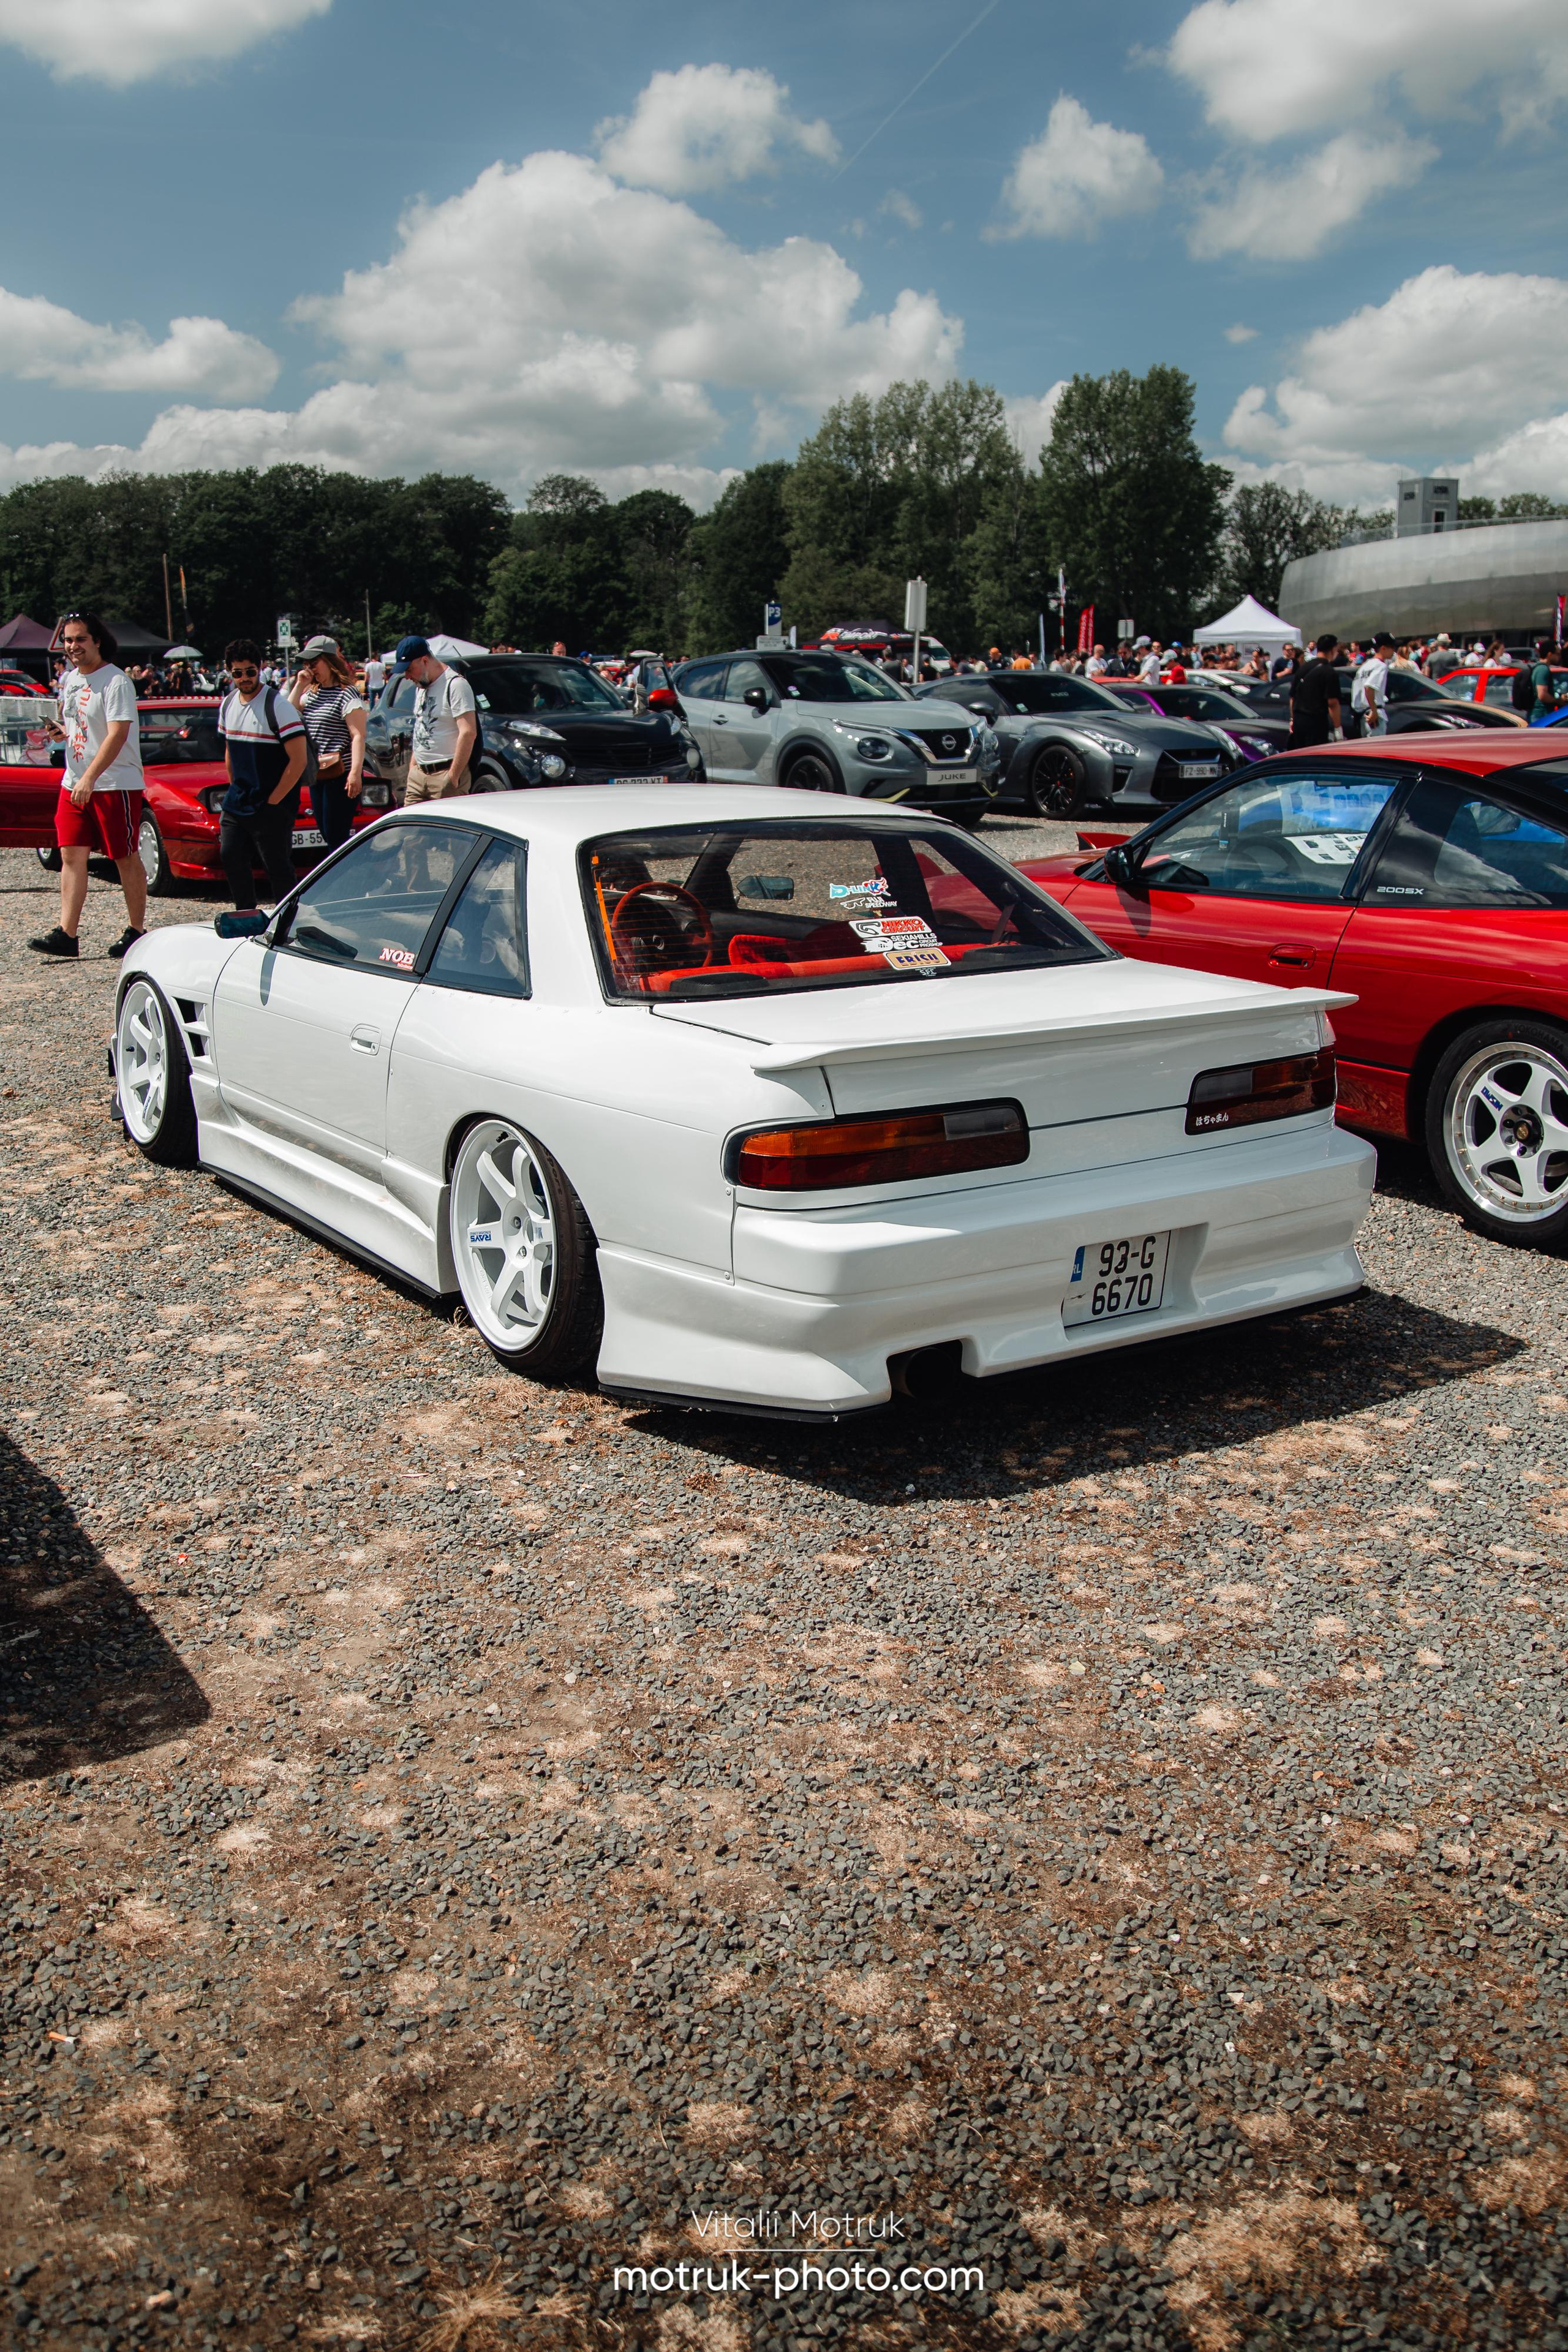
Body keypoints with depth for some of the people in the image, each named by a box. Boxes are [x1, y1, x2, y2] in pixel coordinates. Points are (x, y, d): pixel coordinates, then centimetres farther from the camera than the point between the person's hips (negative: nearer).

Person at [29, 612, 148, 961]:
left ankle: (136, 931, 11)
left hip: (116, 784, -8)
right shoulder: (68, 679, 13)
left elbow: (117, 735, -21)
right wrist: (61, 732, 2)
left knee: (125, 858, 1)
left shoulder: (116, 681, -13)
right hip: (73, 783, 8)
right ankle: (66, 934, -1)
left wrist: (89, 779, -27)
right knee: (71, 856, 1)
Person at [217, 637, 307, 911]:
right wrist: (235, 790, 15)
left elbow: (298, 760, -16)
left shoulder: (277, 704, -13)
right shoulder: (228, 704, 9)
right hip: (237, 804, 7)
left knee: (277, 868, -6)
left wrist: (273, 801, -14)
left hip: (272, 806, -7)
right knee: (231, 856, 9)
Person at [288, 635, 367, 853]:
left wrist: (356, 772, -26)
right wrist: (299, 685, 4)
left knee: (336, 837, -9)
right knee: (326, 834, 12)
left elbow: (358, 736, -17)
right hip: (317, 775, 9)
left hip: (340, 775, -9)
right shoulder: (312, 693, 15)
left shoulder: (347, 694, -11)